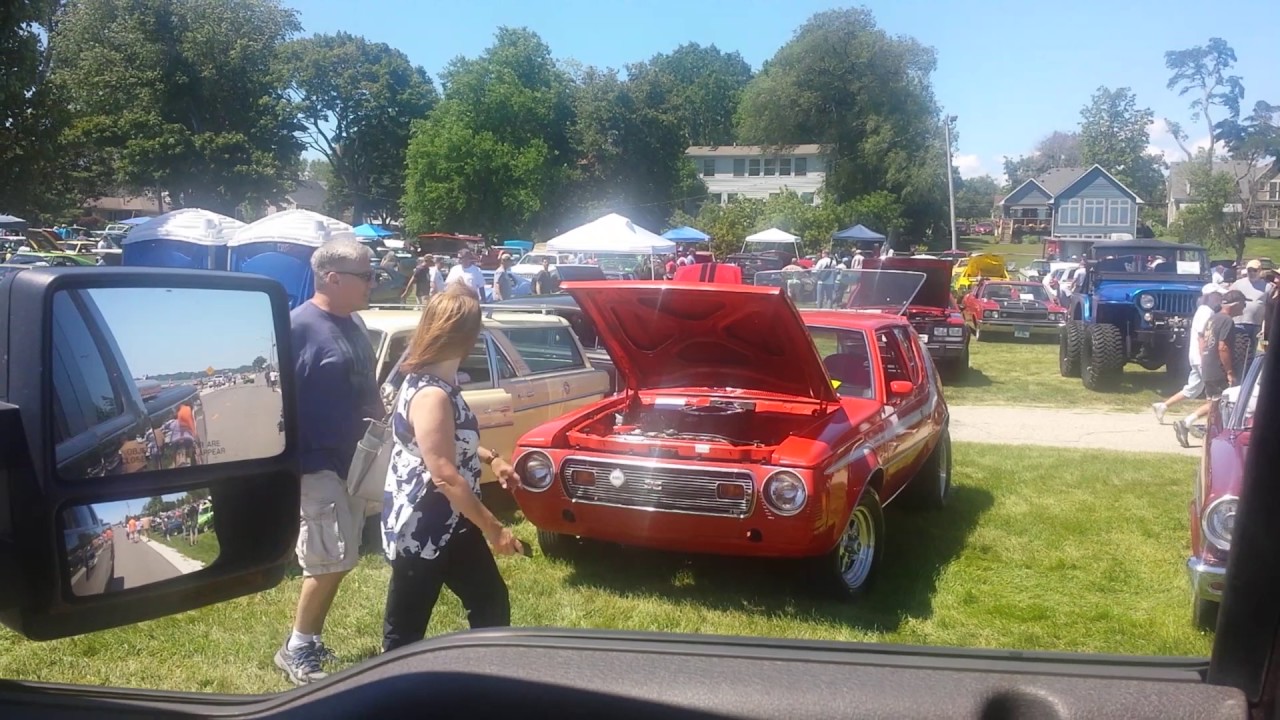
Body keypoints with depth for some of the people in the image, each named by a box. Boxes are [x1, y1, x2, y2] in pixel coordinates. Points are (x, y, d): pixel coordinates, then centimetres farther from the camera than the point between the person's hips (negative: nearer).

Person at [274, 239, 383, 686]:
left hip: (354, 462, 8)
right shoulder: (297, 327, -16)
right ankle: (297, 651, 12)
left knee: (337, 561, 14)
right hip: (316, 464, -8)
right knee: (332, 560, -5)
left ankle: (310, 642, 27)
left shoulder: (354, 325, 9)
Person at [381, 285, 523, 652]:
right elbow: (445, 476, -28)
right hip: (420, 528, -10)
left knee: (491, 605, 18)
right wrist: (493, 528, -22)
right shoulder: (430, 395, -26)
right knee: (406, 631, 6)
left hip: (451, 523, 10)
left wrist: (491, 458, 11)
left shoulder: (440, 381, 6)